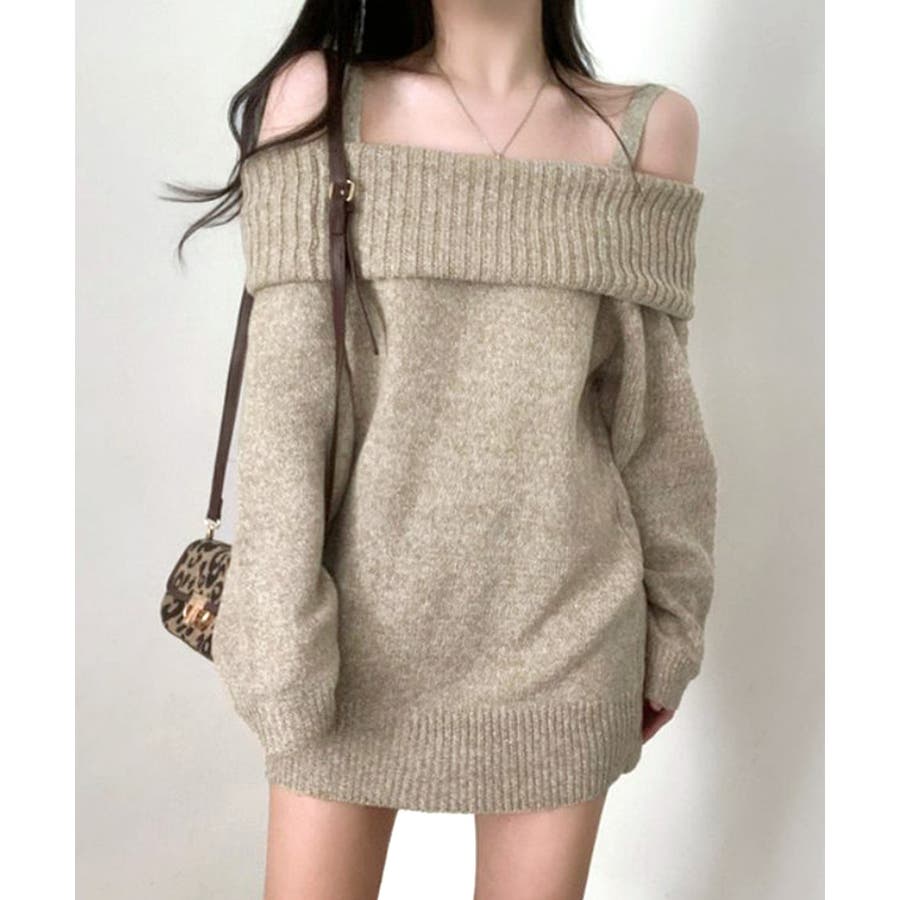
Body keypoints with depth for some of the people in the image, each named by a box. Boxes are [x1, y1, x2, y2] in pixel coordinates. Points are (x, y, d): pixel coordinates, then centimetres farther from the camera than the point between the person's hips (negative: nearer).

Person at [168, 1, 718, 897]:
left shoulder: (649, 127, 2)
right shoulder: (316, 100, -3)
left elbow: (655, 405, 5)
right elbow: (281, 396, -7)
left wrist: (670, 619, 9)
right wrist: (280, 638, -10)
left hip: (561, 627, 2)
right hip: (364, 615, -1)